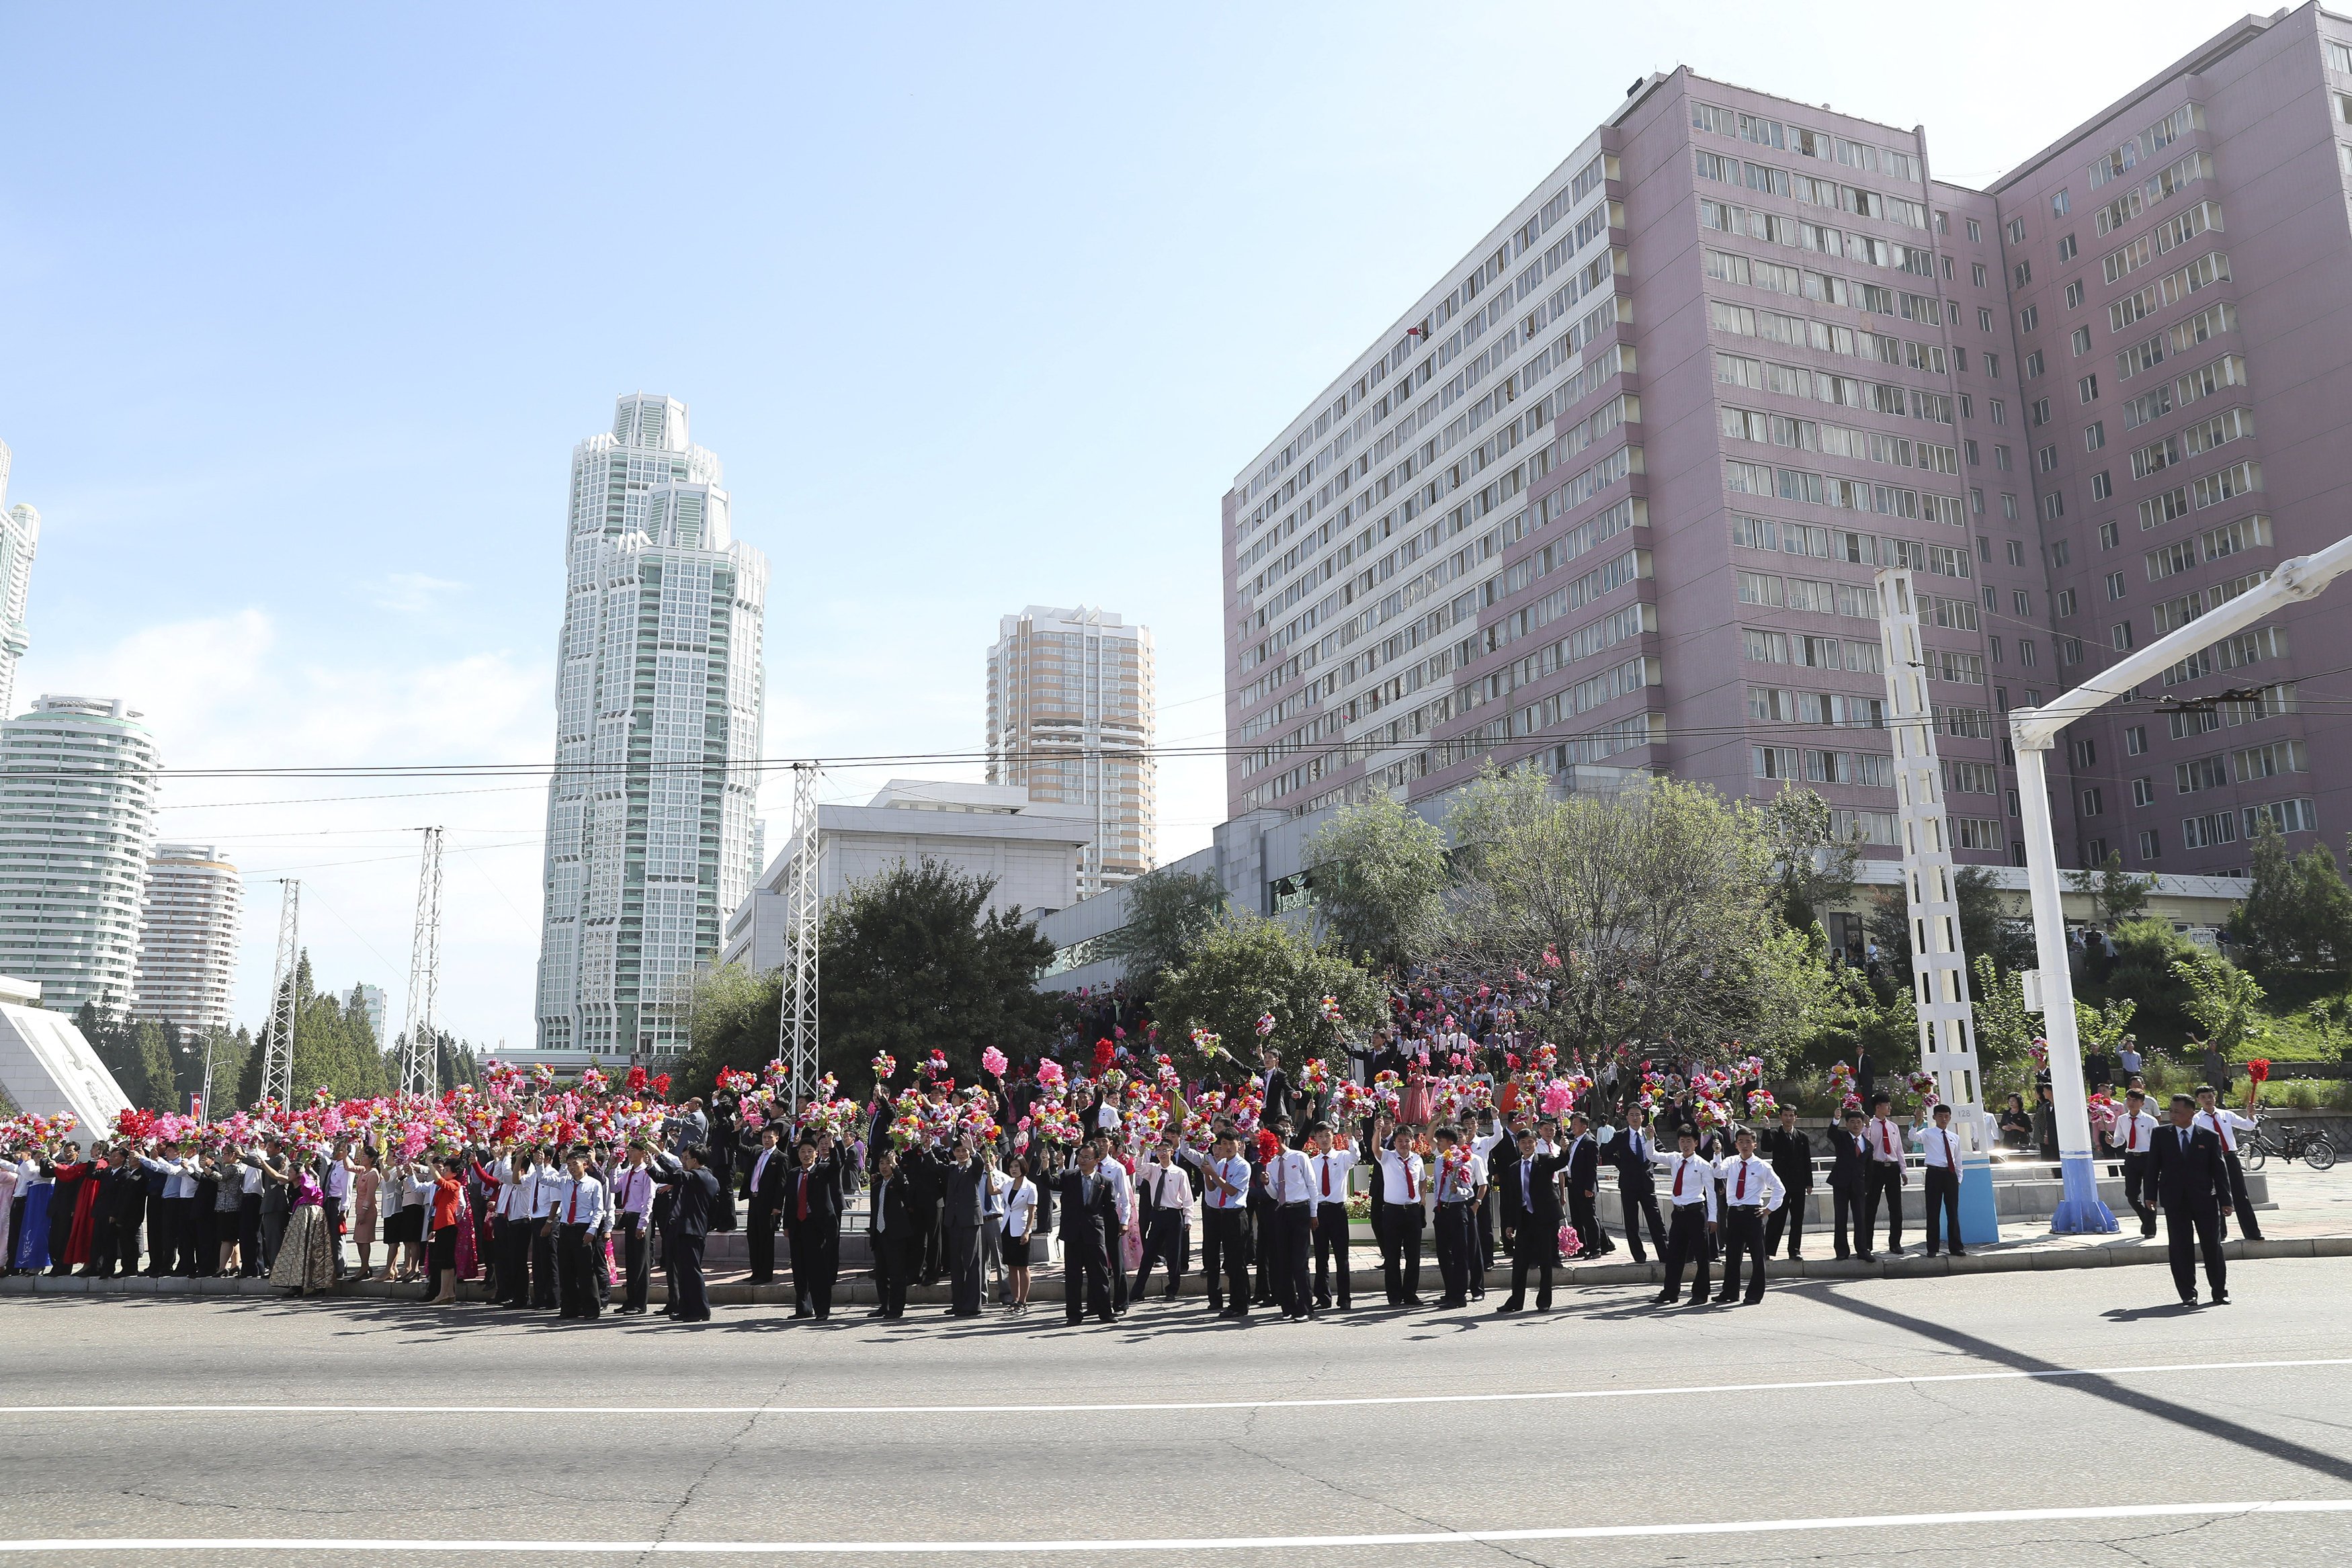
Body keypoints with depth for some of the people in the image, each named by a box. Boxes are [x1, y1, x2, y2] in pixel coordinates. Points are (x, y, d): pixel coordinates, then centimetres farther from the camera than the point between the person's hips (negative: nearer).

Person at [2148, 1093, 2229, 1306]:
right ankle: (2188, 1294, 9)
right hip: (2174, 1200, 1)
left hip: (2204, 1200, -1)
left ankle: (2220, 1292, 17)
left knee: (2212, 1246, 5)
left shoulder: (2210, 1136, 2)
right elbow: (2153, 1166, 6)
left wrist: (2225, 1199, -2)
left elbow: (2219, 1169, 3)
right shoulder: (2160, 1135, 4)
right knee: (2180, 1248, 1)